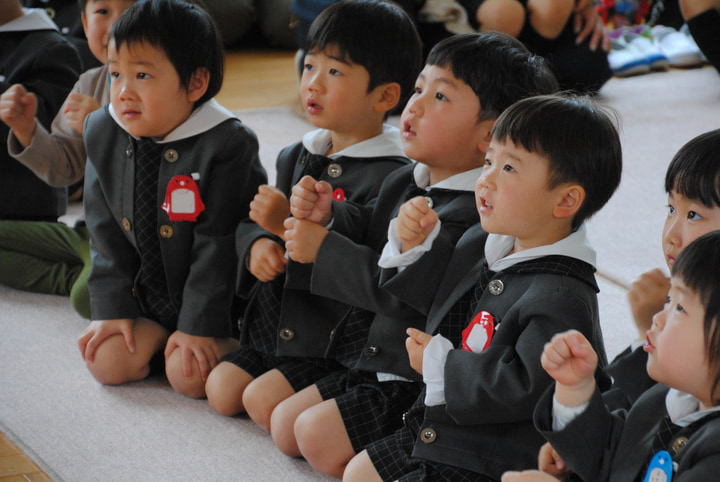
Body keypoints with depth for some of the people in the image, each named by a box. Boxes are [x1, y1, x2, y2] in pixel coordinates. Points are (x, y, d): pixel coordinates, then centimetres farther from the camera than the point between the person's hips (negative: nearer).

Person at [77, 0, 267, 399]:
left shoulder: (227, 145, -22)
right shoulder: (103, 135, -4)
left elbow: (217, 245, -19)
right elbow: (107, 235, 2)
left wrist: (198, 325, -18)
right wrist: (112, 308, -4)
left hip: (216, 301, -5)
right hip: (146, 297, 5)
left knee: (190, 375, -21)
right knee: (107, 363, -11)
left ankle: (233, 345, 10)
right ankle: (159, 335, 16)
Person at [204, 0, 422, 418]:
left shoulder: (392, 177, -17)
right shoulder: (296, 157, 10)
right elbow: (251, 223, 16)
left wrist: (290, 225, -30)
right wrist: (257, 245, -9)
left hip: (337, 343, -8)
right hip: (272, 327, 8)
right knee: (222, 390, 0)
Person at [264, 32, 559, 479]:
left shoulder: (475, 213, -25)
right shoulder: (404, 184, 6)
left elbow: (406, 294, -30)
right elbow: (370, 254, 17)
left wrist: (323, 249, -22)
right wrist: (327, 221, -4)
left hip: (422, 384, -10)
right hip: (371, 359, 10)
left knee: (318, 434, -17)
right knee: (285, 423, 12)